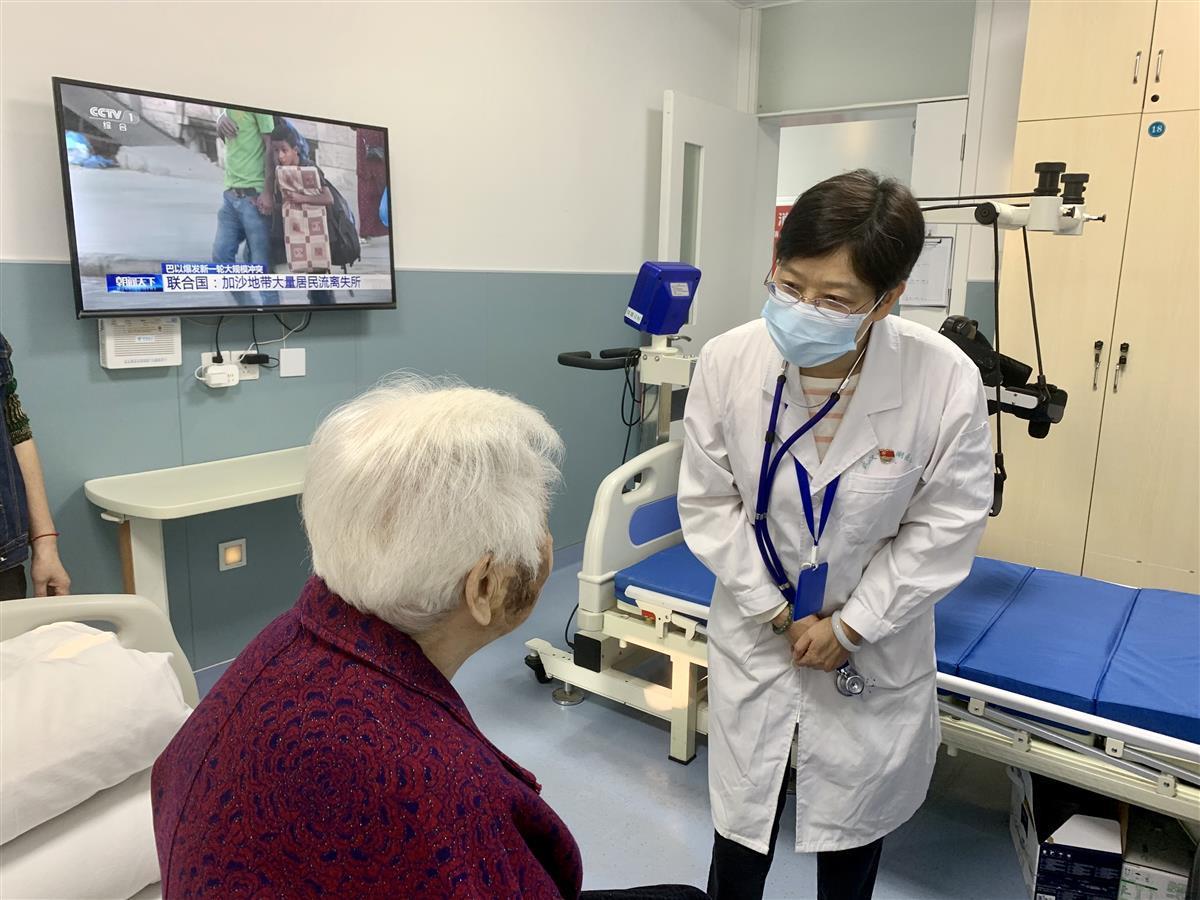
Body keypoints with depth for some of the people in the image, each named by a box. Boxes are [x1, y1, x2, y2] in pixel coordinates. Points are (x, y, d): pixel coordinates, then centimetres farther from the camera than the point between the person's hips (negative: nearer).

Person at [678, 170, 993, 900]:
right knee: (741, 820, 17)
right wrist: (776, 612, -10)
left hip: (874, 643, 0)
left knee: (853, 816, 23)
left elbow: (945, 528, -12)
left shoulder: (946, 380, -24)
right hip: (756, 629, 1)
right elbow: (709, 503, -9)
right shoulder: (728, 361, -21)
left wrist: (848, 626, -11)